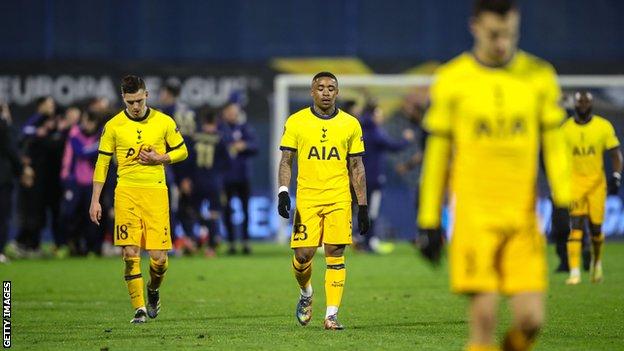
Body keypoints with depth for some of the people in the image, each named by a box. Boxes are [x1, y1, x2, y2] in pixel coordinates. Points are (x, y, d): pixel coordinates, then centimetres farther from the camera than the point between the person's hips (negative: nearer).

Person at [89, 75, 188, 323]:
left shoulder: (163, 122, 3)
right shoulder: (113, 126, 2)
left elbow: (182, 151, 13)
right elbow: (102, 163, 7)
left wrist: (159, 158, -6)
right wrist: (95, 200, 3)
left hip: (156, 191, 0)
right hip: (126, 191, 0)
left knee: (159, 257, -3)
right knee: (130, 253, -10)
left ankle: (153, 290, 29)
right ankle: (139, 309, -4)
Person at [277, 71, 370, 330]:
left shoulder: (350, 124, 7)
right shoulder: (296, 122, 4)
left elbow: (356, 167, 10)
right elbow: (286, 161, 6)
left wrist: (363, 206, 6)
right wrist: (283, 192, -10)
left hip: (339, 200, 1)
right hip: (306, 199, -1)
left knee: (335, 255, -5)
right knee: (303, 254, -5)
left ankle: (331, 314, -2)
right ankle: (306, 294, 26)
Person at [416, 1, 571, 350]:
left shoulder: (540, 76, 5)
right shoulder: (452, 80, 1)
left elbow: (554, 145, 10)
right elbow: (438, 153, 6)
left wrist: (564, 204, -2)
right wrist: (429, 222, 6)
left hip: (524, 218, 2)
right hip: (473, 217, -2)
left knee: (531, 318, -6)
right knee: (484, 318, -10)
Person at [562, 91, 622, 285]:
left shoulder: (604, 127, -2)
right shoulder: (566, 129, 2)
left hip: (596, 182, 0)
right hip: (574, 182, 0)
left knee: (595, 227, 5)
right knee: (576, 226, -13)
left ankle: (596, 262, 35)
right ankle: (574, 272, -16)